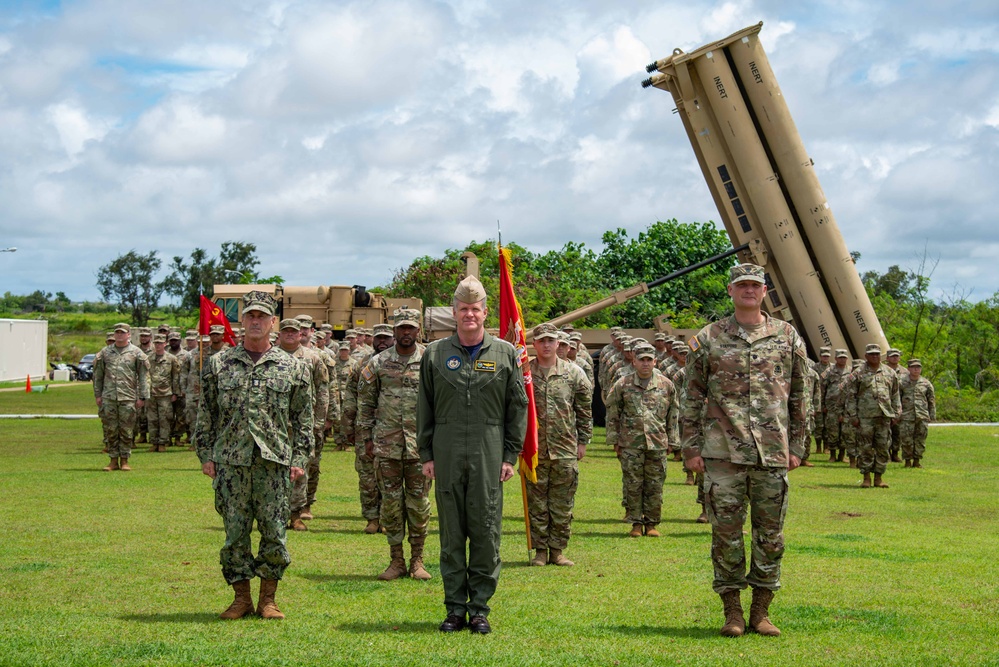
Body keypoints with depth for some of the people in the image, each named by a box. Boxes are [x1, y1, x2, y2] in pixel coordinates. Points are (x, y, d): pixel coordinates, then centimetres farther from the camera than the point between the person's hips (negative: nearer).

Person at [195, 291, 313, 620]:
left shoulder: (292, 367, 7)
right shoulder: (219, 364, 8)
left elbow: (303, 418, 8)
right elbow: (206, 415, 10)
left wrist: (299, 458, 1)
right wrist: (206, 455, 3)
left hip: (274, 461, 0)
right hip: (230, 462, 1)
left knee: (274, 531, 1)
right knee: (235, 531, 3)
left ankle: (268, 599, 12)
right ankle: (241, 598, 13)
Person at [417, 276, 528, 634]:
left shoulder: (505, 353, 5)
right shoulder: (435, 353, 7)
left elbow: (518, 407, 6)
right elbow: (424, 408, 10)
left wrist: (510, 455, 1)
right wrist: (426, 454, 5)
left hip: (489, 455, -1)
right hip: (447, 454, 1)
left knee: (486, 531, 1)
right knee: (451, 532, 4)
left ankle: (480, 608, 9)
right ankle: (455, 607, 12)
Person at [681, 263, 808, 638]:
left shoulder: (788, 337, 8)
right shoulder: (708, 340, 5)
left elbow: (798, 397, 11)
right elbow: (693, 398, 7)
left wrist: (796, 447, 7)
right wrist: (691, 448, 2)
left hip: (772, 452, 1)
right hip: (723, 451, -1)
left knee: (770, 533, 5)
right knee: (726, 531, 0)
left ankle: (761, 611, 14)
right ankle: (732, 610, 9)